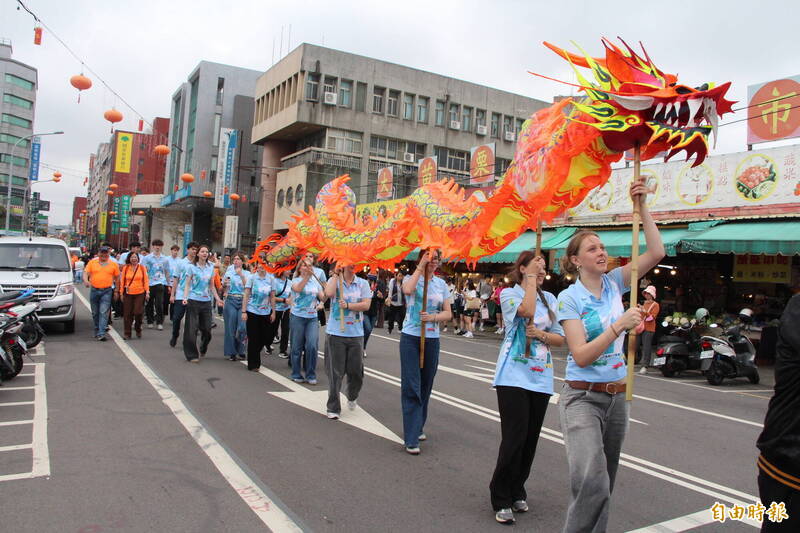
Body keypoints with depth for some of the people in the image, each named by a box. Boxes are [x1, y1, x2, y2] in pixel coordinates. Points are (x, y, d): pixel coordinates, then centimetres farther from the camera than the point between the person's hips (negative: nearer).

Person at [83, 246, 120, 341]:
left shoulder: (114, 264, 5)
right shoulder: (92, 262, 7)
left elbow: (117, 278, 10)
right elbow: (85, 272, 4)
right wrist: (86, 280, -18)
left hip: (106, 291, -2)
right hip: (94, 290, 2)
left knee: (104, 313, -10)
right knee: (95, 313, 12)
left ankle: (101, 334, -15)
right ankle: (97, 331, 29)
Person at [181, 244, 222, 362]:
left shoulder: (211, 267, 9)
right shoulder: (192, 267, -2)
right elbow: (187, 284, -3)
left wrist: (217, 298, 9)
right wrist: (185, 298, -15)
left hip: (206, 301, 4)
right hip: (193, 301, -4)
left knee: (206, 328, 7)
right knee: (192, 329, -2)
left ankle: (202, 350, 30)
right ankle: (192, 355, 7)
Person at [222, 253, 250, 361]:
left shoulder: (247, 273, 7)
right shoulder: (229, 271, 8)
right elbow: (223, 288, 13)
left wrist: (241, 275, -16)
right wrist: (224, 284, -9)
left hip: (243, 301, -1)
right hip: (231, 300, 1)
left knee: (242, 327, -10)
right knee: (231, 327, 0)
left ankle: (240, 351, 8)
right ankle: (231, 352, 12)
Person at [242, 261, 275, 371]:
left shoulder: (271, 279, 3)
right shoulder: (251, 277, -3)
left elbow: (272, 297, 6)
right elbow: (246, 295, -4)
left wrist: (273, 312, 4)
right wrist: (244, 311, -9)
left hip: (266, 312, 3)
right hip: (252, 312, -3)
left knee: (264, 338, 6)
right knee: (253, 338, 0)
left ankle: (255, 359, 31)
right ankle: (253, 364, 11)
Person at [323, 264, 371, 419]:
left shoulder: (363, 283, 5)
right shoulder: (334, 280, 3)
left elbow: (366, 305, -6)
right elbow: (329, 293, -19)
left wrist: (348, 305, -16)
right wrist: (336, 274, -9)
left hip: (356, 333, 2)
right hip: (336, 333, -2)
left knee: (356, 371, 8)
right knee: (335, 372, 1)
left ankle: (352, 397, 37)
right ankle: (333, 408, 12)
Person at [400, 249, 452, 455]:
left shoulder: (441, 284, 10)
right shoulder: (410, 278, -1)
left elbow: (448, 313, 5)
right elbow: (407, 290, -27)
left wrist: (433, 317, -14)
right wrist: (420, 267, -21)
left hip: (432, 339, 4)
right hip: (411, 337, -4)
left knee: (425, 385, 13)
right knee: (411, 386, -7)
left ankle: (418, 427, 30)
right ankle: (411, 439, -4)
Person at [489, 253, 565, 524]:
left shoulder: (550, 299, 13)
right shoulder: (509, 293, -2)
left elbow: (560, 338, 13)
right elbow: (527, 311, -24)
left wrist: (542, 334, -8)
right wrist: (531, 278, -13)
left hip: (540, 378, 5)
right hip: (514, 376, -5)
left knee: (530, 439, 9)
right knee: (514, 438, -9)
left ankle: (517, 491, 27)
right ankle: (501, 499, 6)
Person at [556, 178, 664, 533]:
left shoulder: (614, 283, 5)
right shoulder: (569, 298, -10)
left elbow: (656, 253, -3)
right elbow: (581, 355, -18)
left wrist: (642, 207, -8)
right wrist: (619, 326, -25)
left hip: (617, 396, 6)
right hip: (583, 398, -6)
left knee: (604, 485, 15)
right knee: (592, 483, -22)